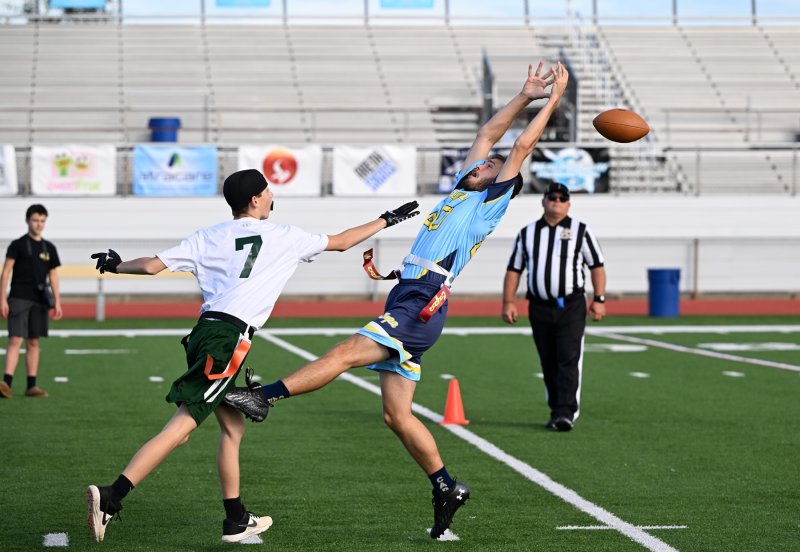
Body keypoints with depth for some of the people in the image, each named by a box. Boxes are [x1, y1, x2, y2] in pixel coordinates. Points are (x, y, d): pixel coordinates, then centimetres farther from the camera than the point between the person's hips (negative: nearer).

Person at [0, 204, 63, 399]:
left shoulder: (49, 248, 12)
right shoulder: (18, 245, -1)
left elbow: (53, 276, 15)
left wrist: (57, 302, 8)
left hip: (39, 302, 4)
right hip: (19, 299, -4)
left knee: (33, 343, 8)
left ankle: (31, 385, 11)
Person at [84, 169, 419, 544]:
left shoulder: (208, 238, 13)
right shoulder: (283, 237, 5)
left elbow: (152, 266, 10)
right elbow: (341, 242, 17)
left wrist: (116, 266, 30)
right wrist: (386, 220, 31)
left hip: (204, 332, 6)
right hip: (229, 339, -6)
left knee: (233, 426, 20)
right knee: (179, 429, -12)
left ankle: (236, 520, 25)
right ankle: (110, 498, -24)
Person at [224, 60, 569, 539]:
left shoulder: (490, 203, 1)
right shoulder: (460, 191, 23)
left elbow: (522, 146, -1)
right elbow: (489, 134, 30)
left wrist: (553, 100, 5)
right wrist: (524, 97, 32)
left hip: (421, 307, -9)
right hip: (405, 305, 9)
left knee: (346, 353, -18)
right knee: (397, 414, 6)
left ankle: (264, 396, -22)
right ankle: (446, 487, 12)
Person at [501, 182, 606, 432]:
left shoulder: (580, 231, 5)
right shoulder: (527, 233, 12)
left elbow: (596, 265, 5)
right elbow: (514, 269, 12)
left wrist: (599, 299, -4)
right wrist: (508, 302, 4)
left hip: (571, 307, -3)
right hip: (539, 308, 3)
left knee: (569, 360, -12)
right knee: (548, 364, 7)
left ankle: (567, 412, -15)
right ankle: (556, 411, 15)